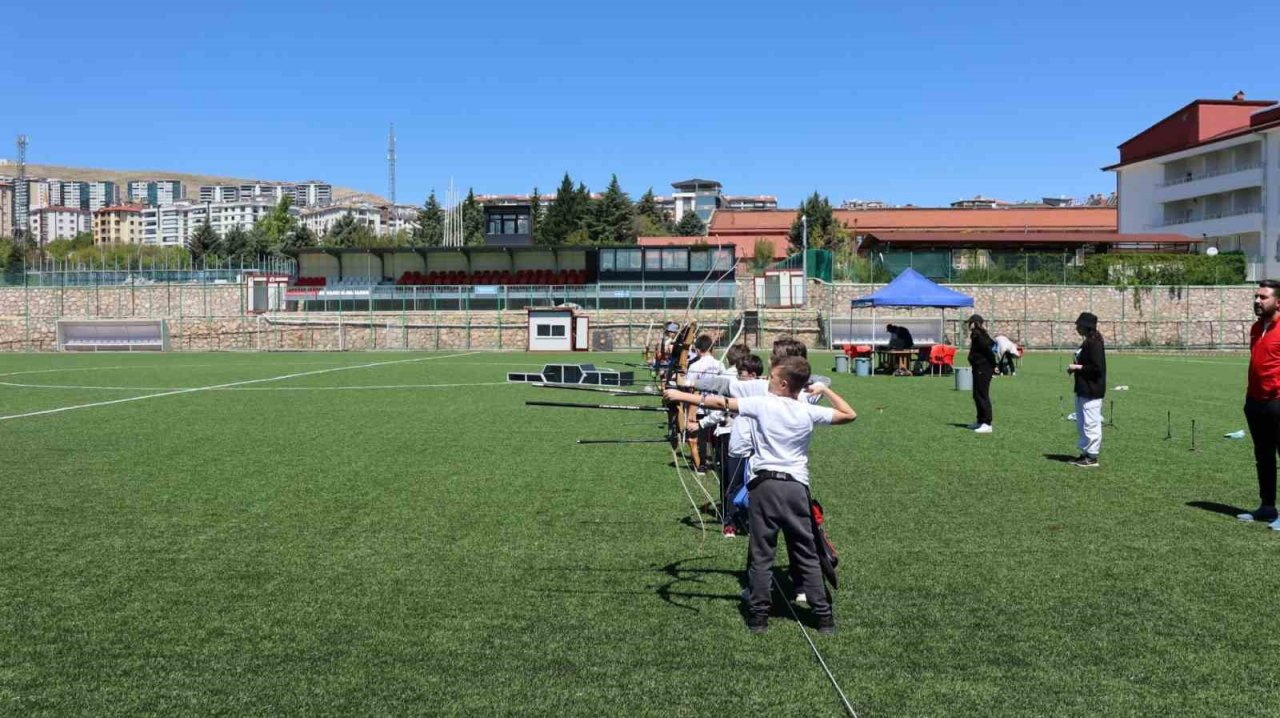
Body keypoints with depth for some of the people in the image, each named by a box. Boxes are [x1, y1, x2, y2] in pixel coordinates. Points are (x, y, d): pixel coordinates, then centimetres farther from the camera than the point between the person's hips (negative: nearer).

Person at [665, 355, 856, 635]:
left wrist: (680, 395, 1)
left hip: (765, 485, -2)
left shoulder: (762, 404, -6)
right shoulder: (809, 412, 1)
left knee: (761, 555, 6)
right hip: (796, 488, 2)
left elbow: (721, 403, -6)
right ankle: (824, 617, 12)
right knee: (807, 556, 9)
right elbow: (849, 414, 12)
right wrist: (825, 389, 21)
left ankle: (759, 616, 11)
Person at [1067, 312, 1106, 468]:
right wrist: (1074, 368, 7)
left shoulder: (1094, 343, -17)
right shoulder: (1086, 343, 14)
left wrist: (1077, 367, -16)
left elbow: (1097, 367, -23)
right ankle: (1085, 453, 25)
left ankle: (1092, 457, 3)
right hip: (1082, 390, 11)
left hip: (1092, 391, -11)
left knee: (1090, 424, -4)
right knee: (1081, 425, 17)